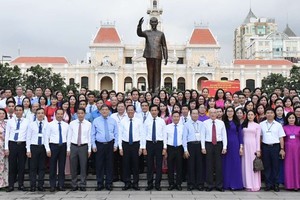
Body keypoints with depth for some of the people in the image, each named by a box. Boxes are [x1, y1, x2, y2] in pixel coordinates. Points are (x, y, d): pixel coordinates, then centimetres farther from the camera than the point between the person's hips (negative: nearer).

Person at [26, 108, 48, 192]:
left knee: (42, 167, 5)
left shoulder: (47, 125, 2)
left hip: (43, 147, 1)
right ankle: (33, 186, 8)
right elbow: (28, 137, 2)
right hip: (34, 147, 0)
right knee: (33, 167, 2)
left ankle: (41, 185, 11)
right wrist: (28, 149, -3)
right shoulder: (31, 124, 2)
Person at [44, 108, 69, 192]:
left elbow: (68, 137, 9)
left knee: (62, 166, 6)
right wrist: (48, 149, -8)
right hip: (53, 146, -2)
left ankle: (61, 185, 14)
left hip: (63, 146, 3)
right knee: (53, 167, 2)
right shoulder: (50, 124, -1)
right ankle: (52, 186, 10)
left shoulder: (66, 125, 7)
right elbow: (46, 137, -2)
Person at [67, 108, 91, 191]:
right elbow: (69, 136, 5)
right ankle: (74, 185, 18)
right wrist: (68, 148, 1)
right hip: (74, 146, 1)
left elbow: (89, 137, 1)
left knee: (83, 166, 2)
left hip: (83, 146, -1)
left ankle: (83, 185, 12)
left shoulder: (88, 124, 1)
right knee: (73, 167, 6)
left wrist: (89, 149, -1)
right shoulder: (72, 123, 4)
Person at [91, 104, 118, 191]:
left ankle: (109, 184, 13)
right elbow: (93, 134, 5)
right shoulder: (96, 121, 4)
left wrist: (115, 144, -1)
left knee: (109, 164, 4)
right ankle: (100, 184, 12)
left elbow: (116, 134, 7)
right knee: (99, 165, 2)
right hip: (99, 145, 0)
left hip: (110, 144, 1)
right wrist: (93, 145, -1)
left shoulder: (113, 121, 6)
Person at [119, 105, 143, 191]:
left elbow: (142, 134, 0)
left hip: (135, 144, -1)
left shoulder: (139, 121, 1)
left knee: (135, 164, 4)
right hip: (125, 144, 1)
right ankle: (127, 183, 14)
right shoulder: (123, 121, 4)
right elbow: (120, 134, 4)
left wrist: (141, 147, -5)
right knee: (126, 164, 4)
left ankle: (135, 183, 14)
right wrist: (120, 147, -2)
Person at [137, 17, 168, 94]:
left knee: (157, 73, -3)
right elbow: (139, 33, -12)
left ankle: (156, 90, -3)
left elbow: (164, 46, 9)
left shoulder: (161, 34, 10)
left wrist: (166, 58, 3)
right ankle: (150, 89, 8)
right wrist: (139, 25, -30)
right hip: (149, 56, 1)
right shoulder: (147, 33, 10)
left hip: (157, 56, -1)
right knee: (150, 72, 3)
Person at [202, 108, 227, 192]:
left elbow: (224, 135, 4)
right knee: (209, 166, 2)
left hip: (218, 145, 1)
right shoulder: (205, 123, 2)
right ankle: (209, 185, 11)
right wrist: (203, 147, -5)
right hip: (208, 144, -1)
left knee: (219, 165, 3)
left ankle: (219, 185, 12)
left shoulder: (221, 123, 6)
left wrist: (224, 147, -2)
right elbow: (202, 135, 1)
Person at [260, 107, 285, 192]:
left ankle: (275, 184, 12)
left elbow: (281, 138, 5)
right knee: (267, 166, 4)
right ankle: (268, 184, 12)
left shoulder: (278, 125, 5)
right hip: (265, 147, 1)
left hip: (275, 147, 0)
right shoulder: (262, 124, 6)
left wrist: (282, 149, -2)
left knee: (275, 166, 2)